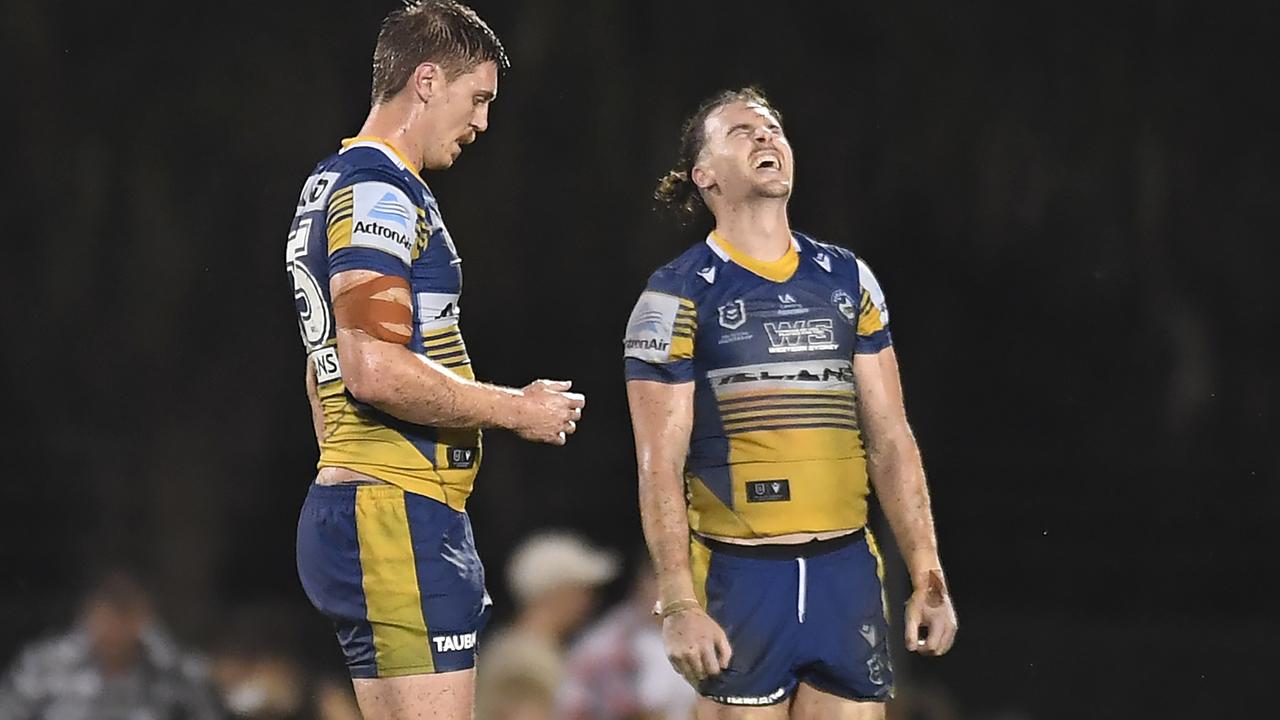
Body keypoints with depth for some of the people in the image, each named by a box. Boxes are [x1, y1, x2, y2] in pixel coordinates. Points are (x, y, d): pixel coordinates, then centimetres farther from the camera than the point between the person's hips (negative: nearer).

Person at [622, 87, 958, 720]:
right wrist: (677, 604, -13)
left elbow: (890, 439, 12)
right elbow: (660, 468, -5)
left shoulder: (848, 281, 12)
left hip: (846, 573, 4)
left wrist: (927, 577, 6)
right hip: (739, 577, -4)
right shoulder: (677, 296, -1)